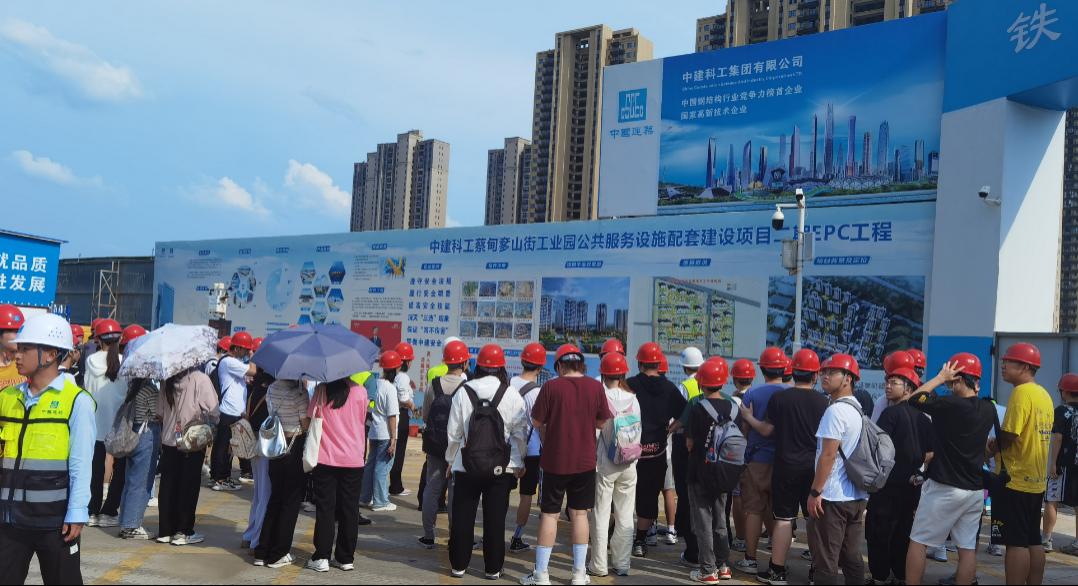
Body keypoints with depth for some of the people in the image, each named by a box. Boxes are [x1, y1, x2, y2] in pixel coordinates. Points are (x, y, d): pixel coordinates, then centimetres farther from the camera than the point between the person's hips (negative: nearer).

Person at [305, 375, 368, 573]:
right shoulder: (359, 391, -4)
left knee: (325, 508, 7)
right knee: (349, 509, 8)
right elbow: (361, 422, 5)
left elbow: (310, 421, -1)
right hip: (353, 459, 0)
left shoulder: (320, 391, -5)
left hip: (325, 459, 0)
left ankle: (321, 558, 7)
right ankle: (346, 559, 13)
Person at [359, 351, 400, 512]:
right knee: (382, 467, -1)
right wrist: (393, 439, -14)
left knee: (370, 464, 16)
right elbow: (391, 416, -17)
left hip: (374, 432, 8)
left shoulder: (376, 384, 5)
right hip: (385, 434, -8)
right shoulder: (390, 388, -17)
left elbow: (369, 408, 11)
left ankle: (365, 498, 25)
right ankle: (380, 503, 5)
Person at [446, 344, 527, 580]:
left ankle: (458, 565, 17)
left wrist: (451, 459, 15)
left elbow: (454, 432, 1)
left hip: (467, 466, 0)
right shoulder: (512, 395, -6)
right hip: (502, 468, 0)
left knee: (462, 517, 11)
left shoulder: (463, 393, -4)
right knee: (495, 519, 8)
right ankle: (493, 567, 13)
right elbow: (520, 433, -1)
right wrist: (519, 463, 12)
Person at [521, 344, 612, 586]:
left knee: (549, 515, 6)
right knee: (580, 514, 11)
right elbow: (602, 423, 3)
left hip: (555, 460, -2)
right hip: (585, 461, 2)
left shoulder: (551, 387, -11)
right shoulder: (596, 387, -4)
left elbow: (536, 422, -5)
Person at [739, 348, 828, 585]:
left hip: (786, 466, -1)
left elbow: (766, 430, -1)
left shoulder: (779, 398, -7)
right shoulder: (822, 401, -5)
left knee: (783, 518, 5)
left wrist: (748, 417, 14)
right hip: (814, 467, 1)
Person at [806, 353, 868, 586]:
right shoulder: (857, 409, 12)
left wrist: (815, 492, -15)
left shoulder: (836, 410, -16)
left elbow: (828, 455, -19)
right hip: (856, 496, 9)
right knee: (852, 557, 13)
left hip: (832, 497, -9)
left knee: (825, 559, -2)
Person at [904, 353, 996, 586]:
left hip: (944, 488, -6)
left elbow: (914, 399, -7)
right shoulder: (988, 409, 1)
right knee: (968, 548, 8)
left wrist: (940, 377, 0)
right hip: (975, 489, 6)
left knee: (918, 542, 3)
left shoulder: (949, 405, -19)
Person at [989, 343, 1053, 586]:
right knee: (1033, 540, 13)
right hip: (1036, 481, 8)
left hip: (1015, 480, -8)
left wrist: (986, 448, -2)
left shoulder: (1021, 393, -15)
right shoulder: (1044, 395, 10)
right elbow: (1032, 435, 13)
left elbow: (1008, 436, -19)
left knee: (1015, 542, -4)